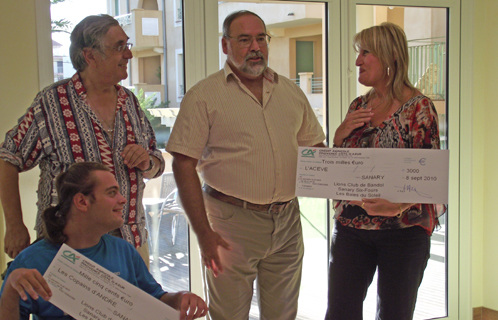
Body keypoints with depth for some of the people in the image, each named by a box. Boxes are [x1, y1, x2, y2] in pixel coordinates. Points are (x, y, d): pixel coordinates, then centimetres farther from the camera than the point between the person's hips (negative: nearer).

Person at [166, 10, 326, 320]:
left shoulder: (291, 91, 10)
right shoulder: (204, 96, -6)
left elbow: (314, 145, 19)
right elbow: (184, 165, -9)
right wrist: (203, 232, -13)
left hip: (287, 221, 5)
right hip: (232, 222, -4)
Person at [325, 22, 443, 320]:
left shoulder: (418, 107, -9)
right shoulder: (358, 106, 8)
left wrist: (398, 206, -28)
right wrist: (340, 135, -3)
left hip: (403, 231, -5)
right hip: (351, 226, 5)